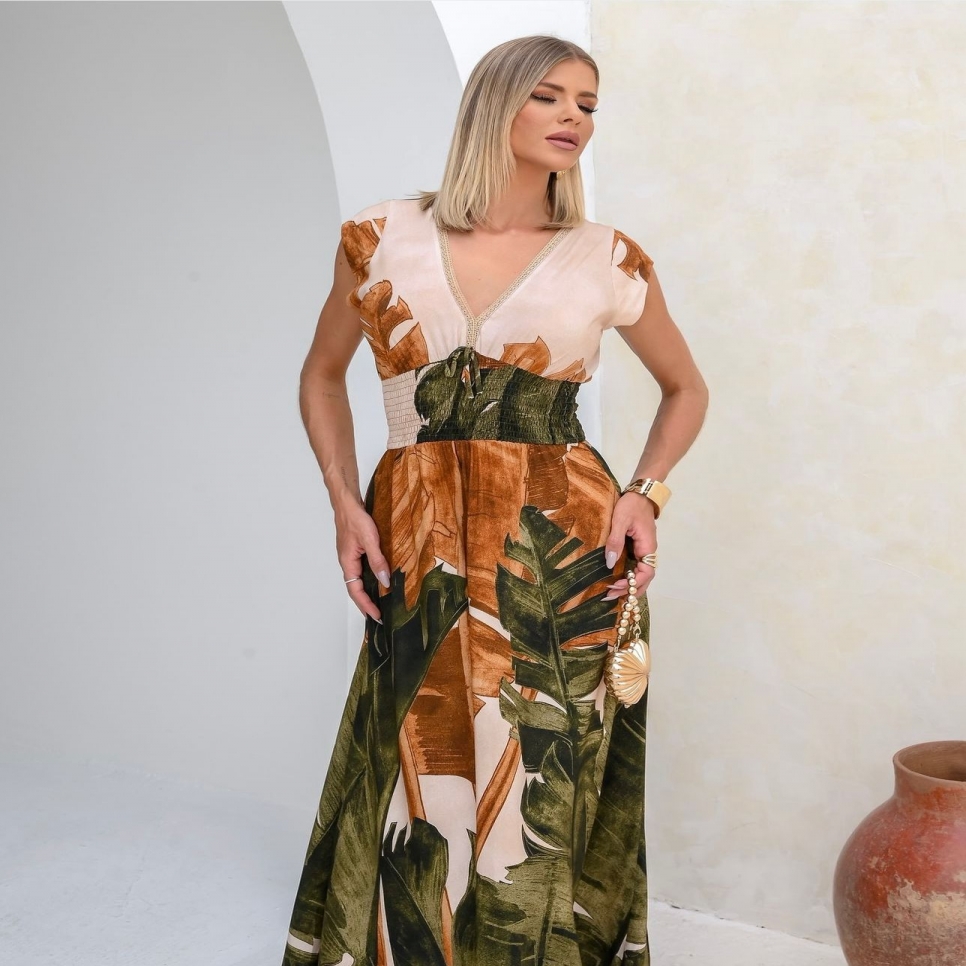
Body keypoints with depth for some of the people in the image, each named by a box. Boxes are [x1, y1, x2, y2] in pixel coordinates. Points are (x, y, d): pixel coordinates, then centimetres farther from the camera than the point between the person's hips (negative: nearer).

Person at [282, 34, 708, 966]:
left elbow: (686, 387, 16)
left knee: (543, 797, 6)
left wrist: (647, 492, 0)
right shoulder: (382, 239, 2)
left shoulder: (605, 260, 2)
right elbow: (322, 376, 15)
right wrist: (345, 505, 2)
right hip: (416, 552, 1)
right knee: (417, 791, 9)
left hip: (564, 554, 0)